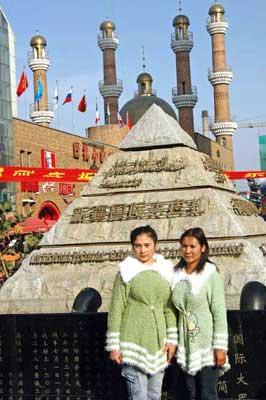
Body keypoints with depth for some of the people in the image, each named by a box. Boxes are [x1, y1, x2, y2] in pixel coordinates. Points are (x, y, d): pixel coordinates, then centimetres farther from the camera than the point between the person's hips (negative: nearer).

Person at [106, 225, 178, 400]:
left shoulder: (165, 270, 7)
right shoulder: (126, 271, -4)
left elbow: (169, 308, 11)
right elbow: (116, 309, -3)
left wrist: (172, 339, 6)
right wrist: (114, 345, -6)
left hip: (158, 342, 4)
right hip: (134, 342, -4)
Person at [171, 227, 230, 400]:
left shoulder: (211, 275, -9)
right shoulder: (177, 275, 6)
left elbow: (220, 314, -11)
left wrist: (220, 347, -14)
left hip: (206, 345, -5)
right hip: (187, 345, 5)